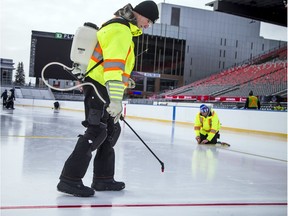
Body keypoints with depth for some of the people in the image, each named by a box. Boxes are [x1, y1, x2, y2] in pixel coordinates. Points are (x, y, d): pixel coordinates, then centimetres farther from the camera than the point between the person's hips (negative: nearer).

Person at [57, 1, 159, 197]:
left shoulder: (122, 28, 19)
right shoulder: (120, 31, -16)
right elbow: (113, 64, -28)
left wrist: (125, 80, 30)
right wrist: (116, 98, -33)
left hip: (100, 87, 11)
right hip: (99, 87, -11)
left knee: (112, 131, 12)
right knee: (96, 132, -14)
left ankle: (103, 179, 18)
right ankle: (70, 179, -12)